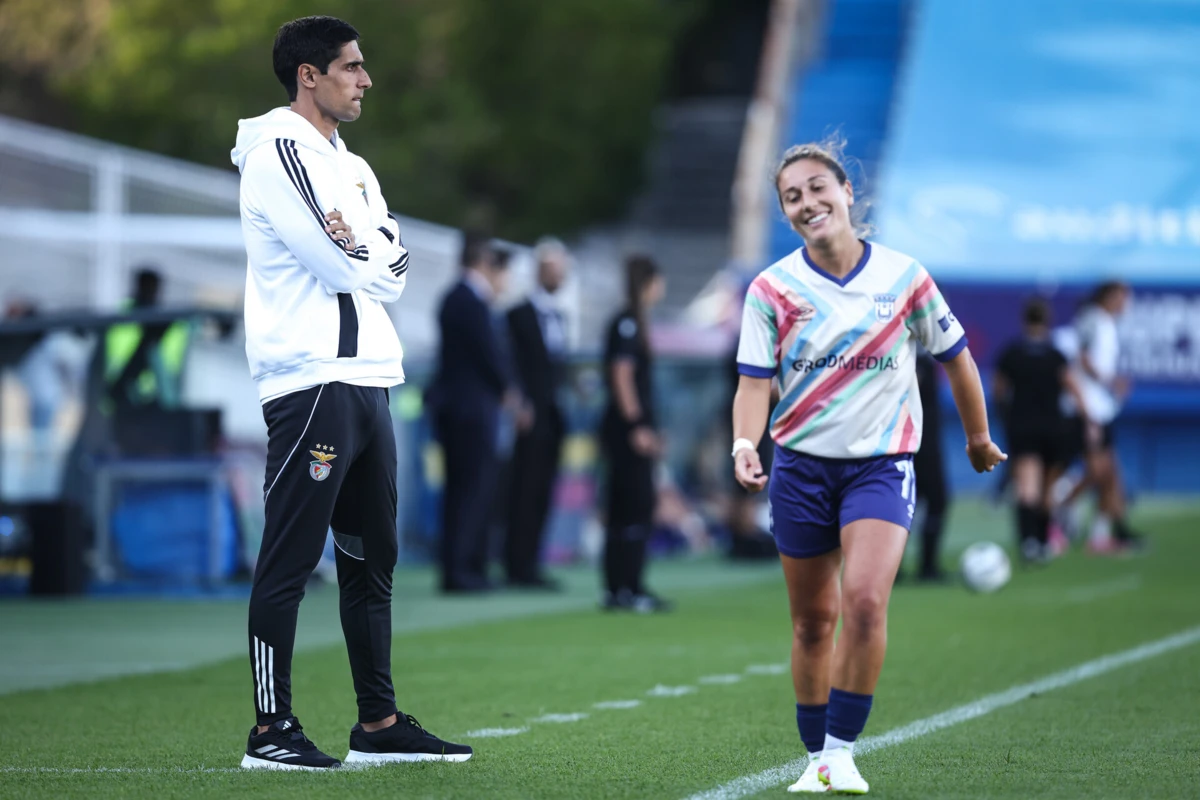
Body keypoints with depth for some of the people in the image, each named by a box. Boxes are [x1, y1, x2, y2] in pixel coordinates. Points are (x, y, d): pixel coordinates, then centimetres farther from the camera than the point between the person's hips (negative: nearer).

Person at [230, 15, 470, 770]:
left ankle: (379, 723, 17)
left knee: (373, 559, 11)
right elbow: (343, 268, -17)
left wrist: (360, 250, -11)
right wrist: (364, 256, 3)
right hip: (312, 384, -9)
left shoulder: (353, 168, 21)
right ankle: (272, 730, -4)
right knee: (290, 561, -6)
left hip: (367, 381, 9)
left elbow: (393, 270, 7)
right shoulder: (279, 153, -8)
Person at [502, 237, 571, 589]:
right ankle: (519, 566, -6)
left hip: (553, 416, 7)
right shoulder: (519, 314, -5)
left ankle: (528, 565, 9)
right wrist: (522, 406, -17)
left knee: (541, 494, 6)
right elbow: (513, 365, -10)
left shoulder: (560, 316, 17)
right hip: (532, 415, -7)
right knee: (525, 492, -7)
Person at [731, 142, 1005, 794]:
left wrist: (978, 437, 19)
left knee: (864, 599, -21)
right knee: (813, 621, 6)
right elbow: (754, 381, -7)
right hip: (802, 464, 1)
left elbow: (954, 357, 10)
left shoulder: (903, 276, -3)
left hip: (882, 462, -1)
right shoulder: (772, 289, -3)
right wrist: (745, 443, -26)